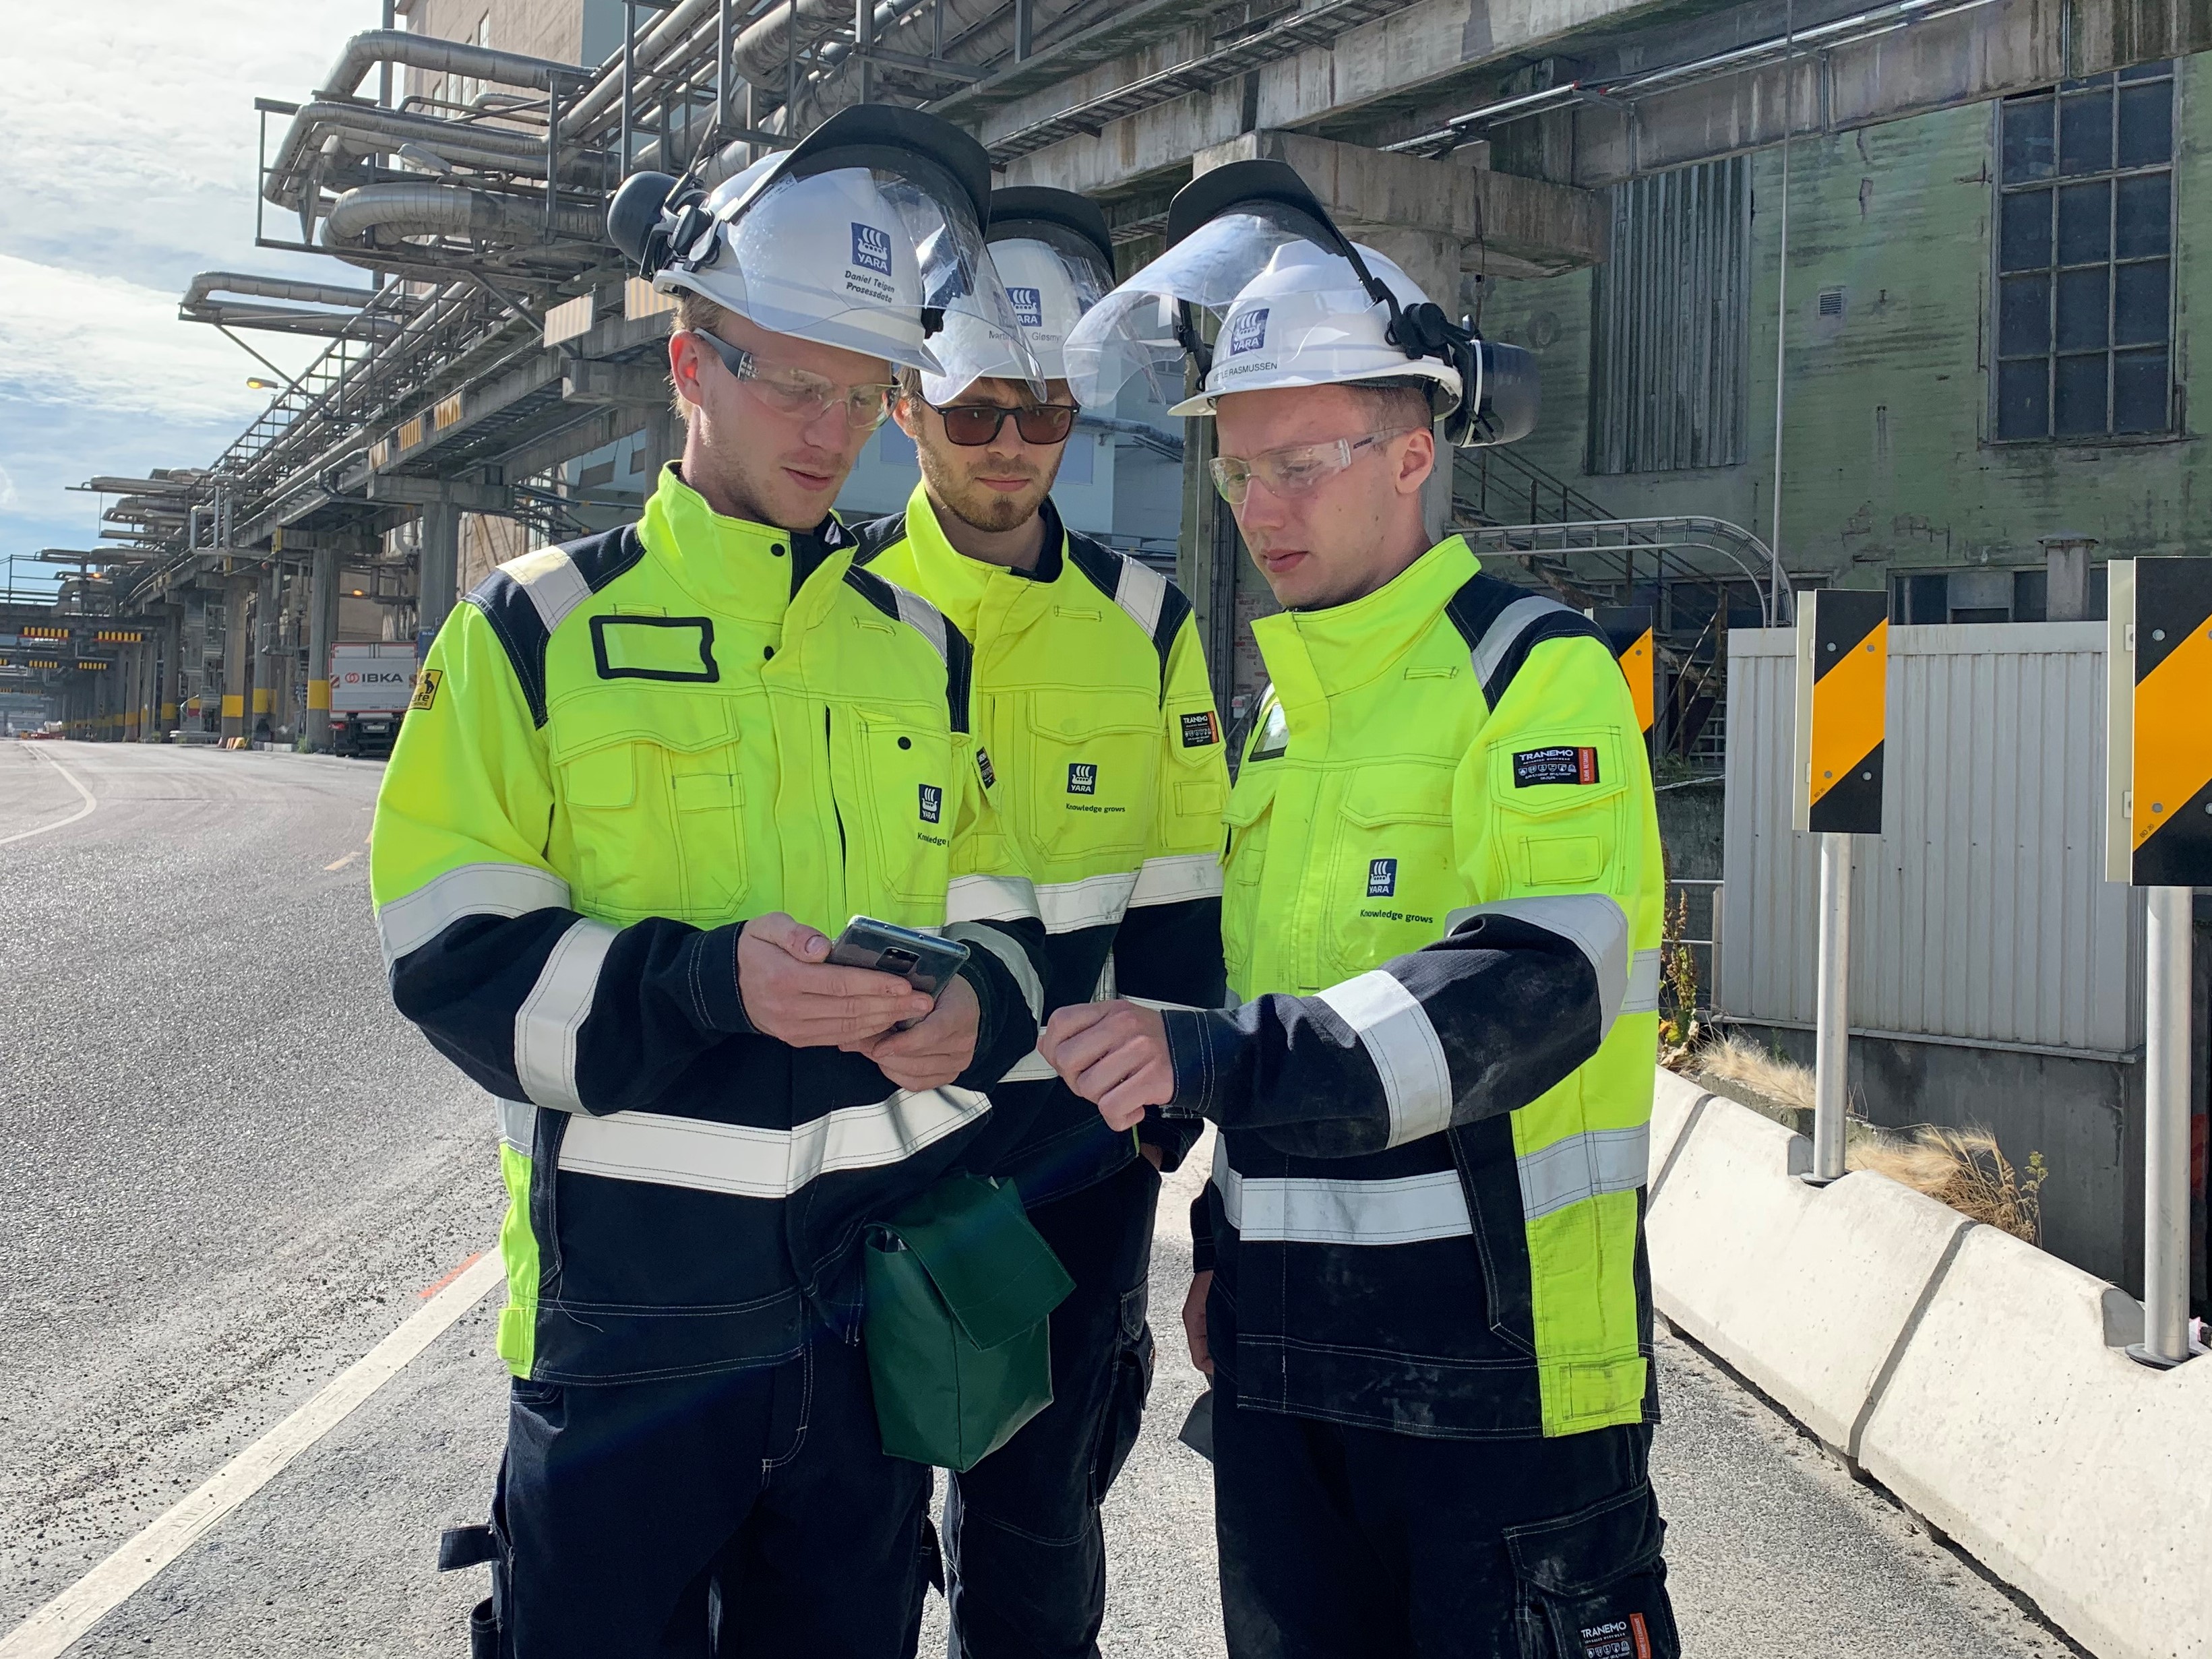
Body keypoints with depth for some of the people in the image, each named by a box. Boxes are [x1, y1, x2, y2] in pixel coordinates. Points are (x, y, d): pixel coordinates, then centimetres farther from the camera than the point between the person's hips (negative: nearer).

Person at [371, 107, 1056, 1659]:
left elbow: (998, 923, 11)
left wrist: (971, 1007, -12)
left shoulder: (922, 648, 8)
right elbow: (460, 962, -10)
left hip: (884, 1290, 4)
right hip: (634, 1297, -3)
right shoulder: (535, 629, -3)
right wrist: (712, 981, -25)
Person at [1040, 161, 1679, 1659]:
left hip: (1497, 1344, -7)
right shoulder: (1286, 703, 13)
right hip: (1287, 1340, 7)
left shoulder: (1536, 671, -10)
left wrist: (1220, 1057, -33)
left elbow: (1535, 988, -24)